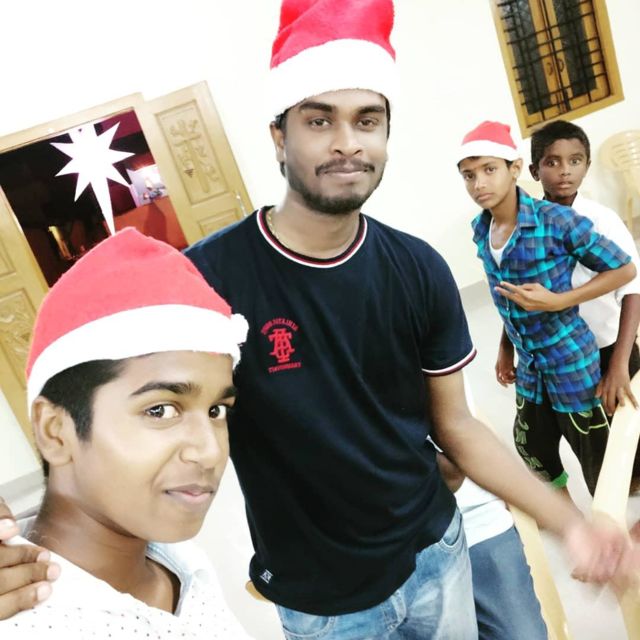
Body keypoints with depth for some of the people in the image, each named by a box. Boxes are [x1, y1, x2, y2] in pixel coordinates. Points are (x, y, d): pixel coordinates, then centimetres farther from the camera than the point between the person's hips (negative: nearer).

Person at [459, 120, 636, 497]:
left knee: (596, 455, 9)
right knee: (531, 445, 22)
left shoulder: (558, 221, -20)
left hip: (572, 363, -6)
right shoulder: (480, 229, -2)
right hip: (529, 365, 6)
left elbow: (625, 270, -12)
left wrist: (558, 301, -22)